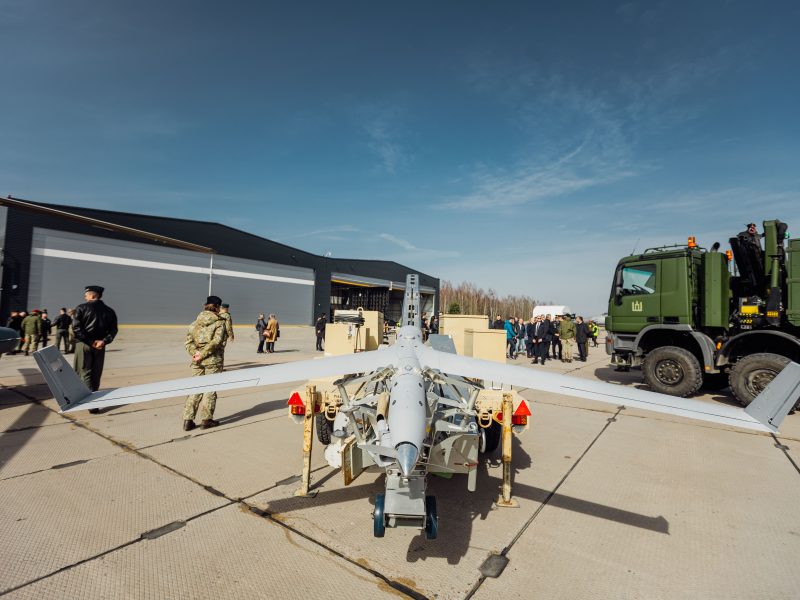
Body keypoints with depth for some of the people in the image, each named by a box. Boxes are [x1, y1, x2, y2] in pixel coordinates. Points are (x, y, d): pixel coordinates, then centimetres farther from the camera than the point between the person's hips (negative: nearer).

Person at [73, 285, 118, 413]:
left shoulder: (82, 308, -3)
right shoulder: (109, 311, 9)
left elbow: (76, 327, -12)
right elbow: (113, 330, 0)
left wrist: (90, 341, -11)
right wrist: (104, 341, -8)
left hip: (83, 344, -4)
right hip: (100, 346, 4)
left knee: (84, 373, -1)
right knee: (96, 375, 12)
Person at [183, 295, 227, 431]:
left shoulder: (196, 321, 10)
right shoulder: (220, 322, -6)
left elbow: (188, 340, 1)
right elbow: (216, 342, -17)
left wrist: (195, 353, -10)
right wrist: (202, 355, -14)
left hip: (197, 361, 4)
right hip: (213, 360, -4)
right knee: (210, 389, 6)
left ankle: (188, 420, 13)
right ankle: (206, 419, 13)